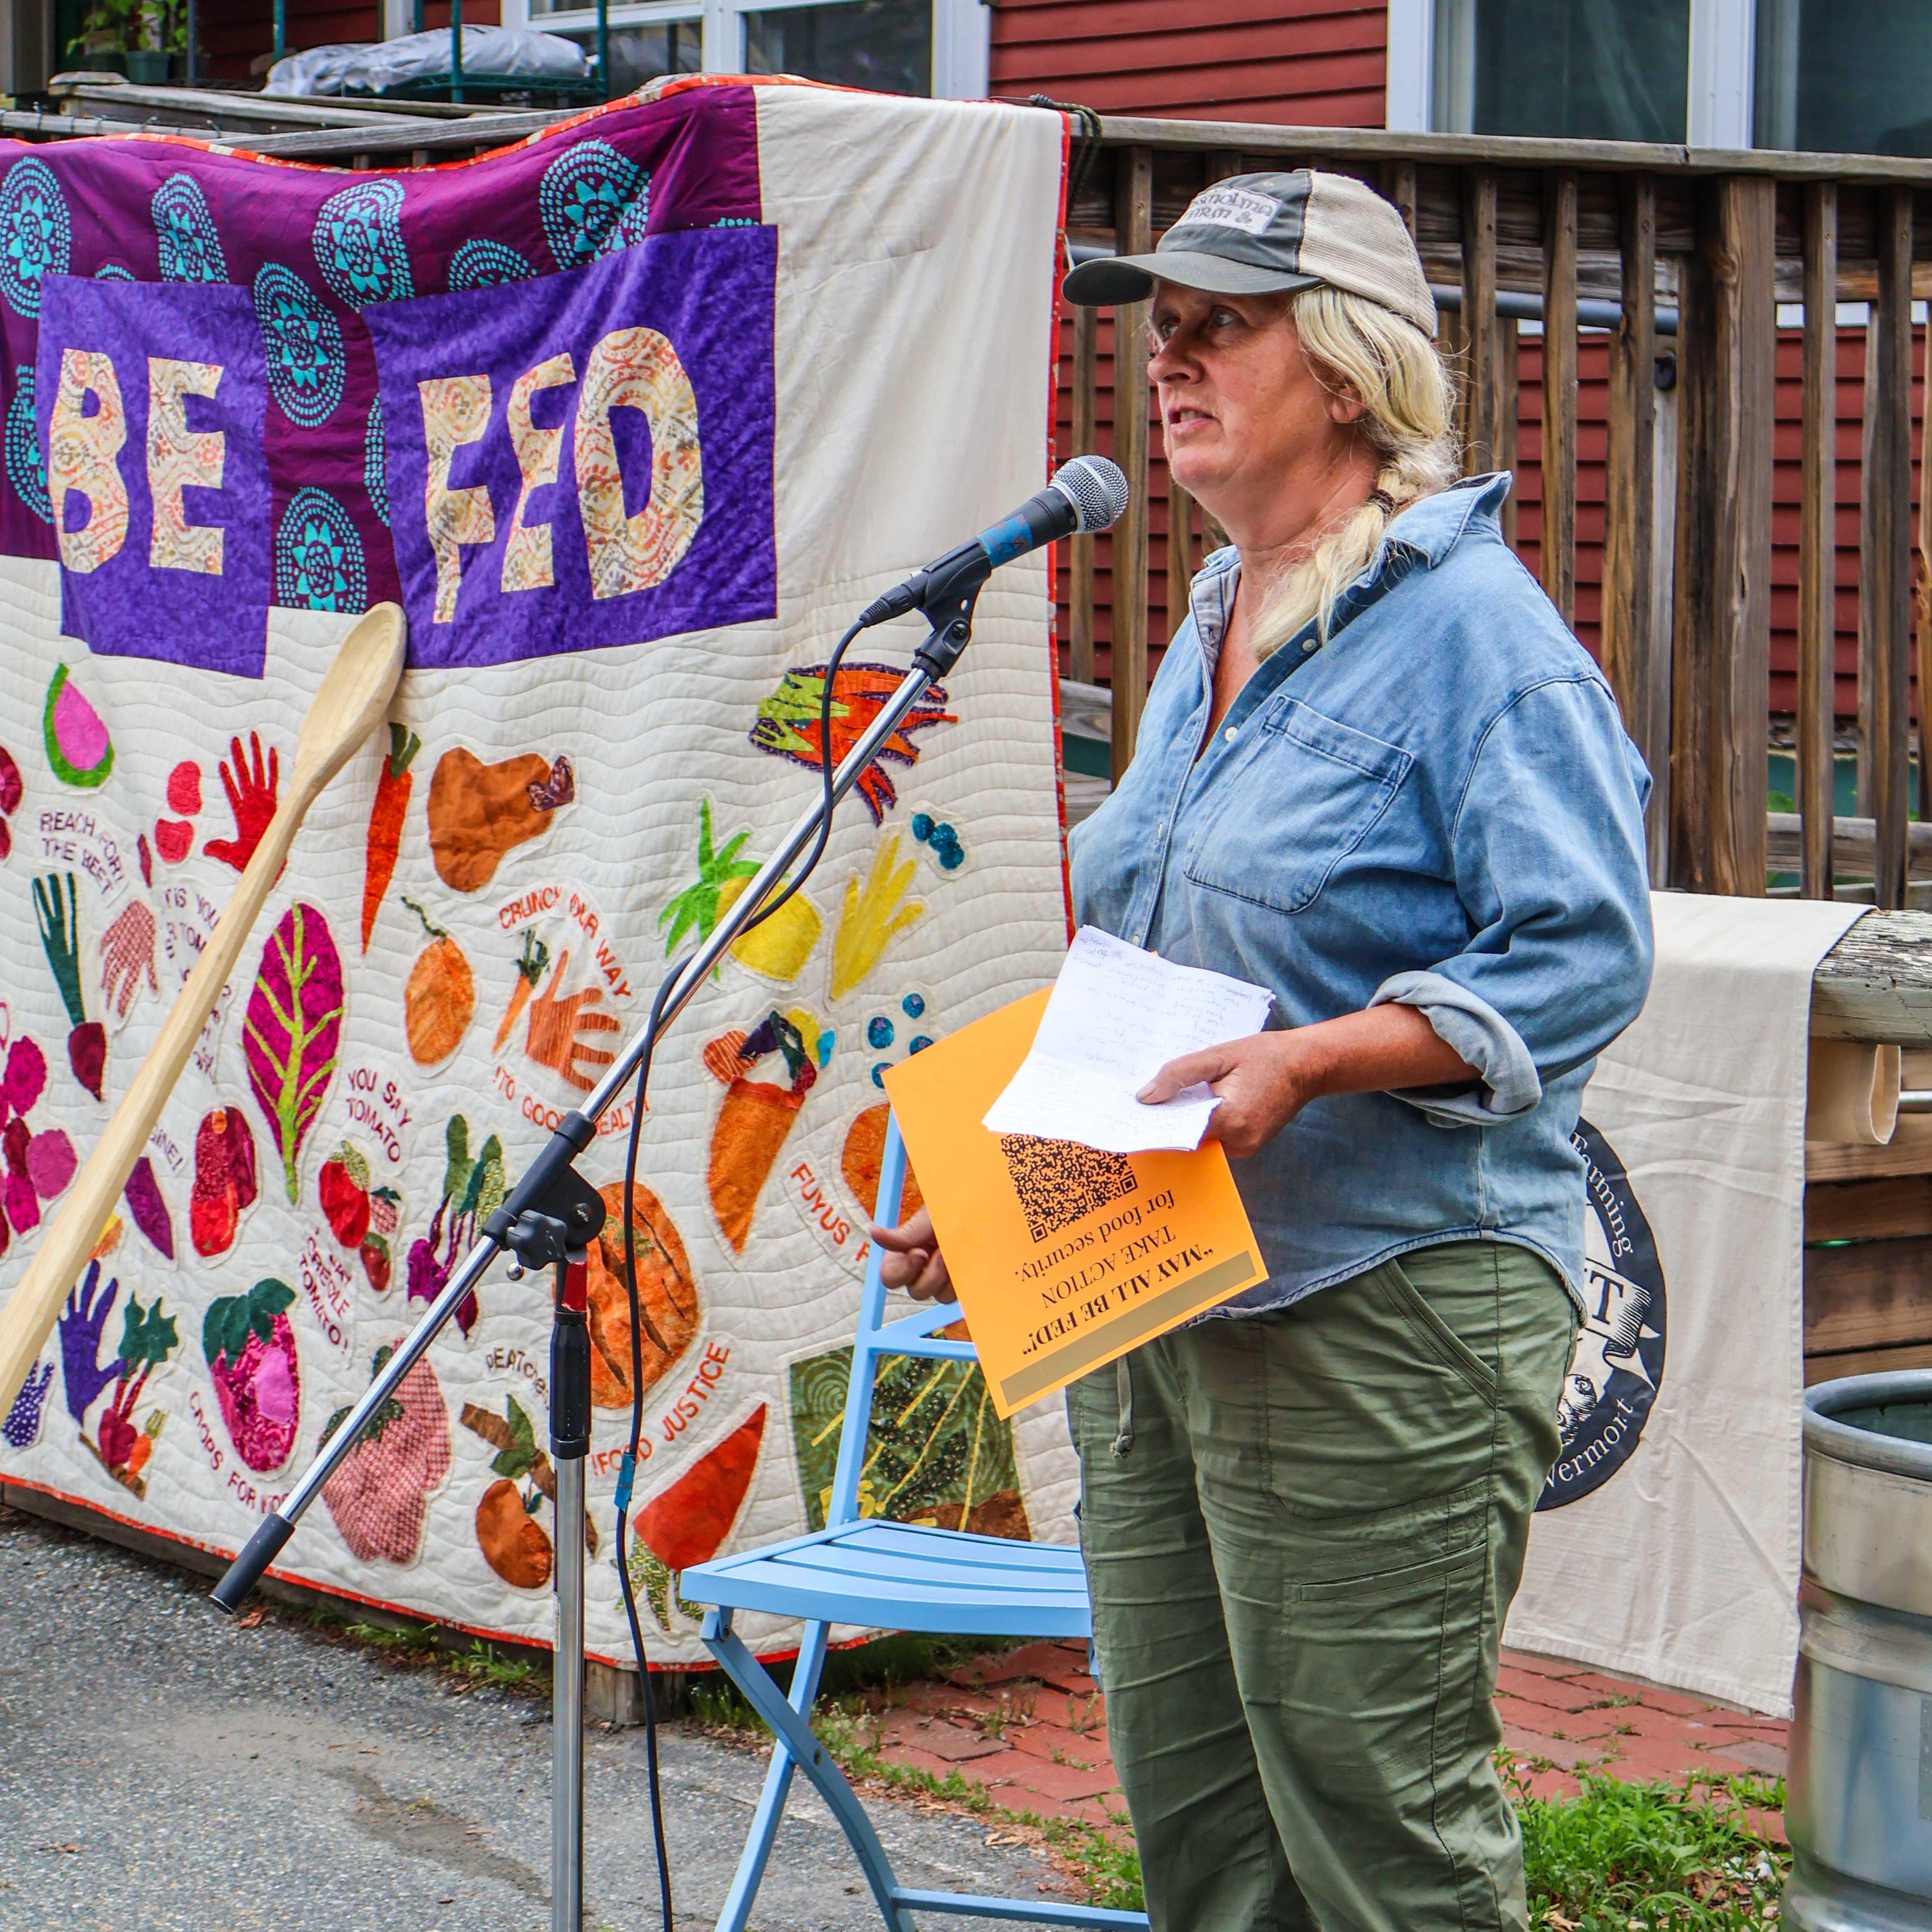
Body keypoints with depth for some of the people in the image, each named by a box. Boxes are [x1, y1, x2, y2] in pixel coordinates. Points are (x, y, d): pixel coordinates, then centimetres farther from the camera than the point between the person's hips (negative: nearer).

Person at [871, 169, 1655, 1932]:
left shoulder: (1472, 629, -10)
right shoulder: (1212, 632, 18)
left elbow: (1581, 957, -18)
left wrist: (1308, 1064, -26)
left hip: (1389, 1308, -9)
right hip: (1158, 1298, 9)